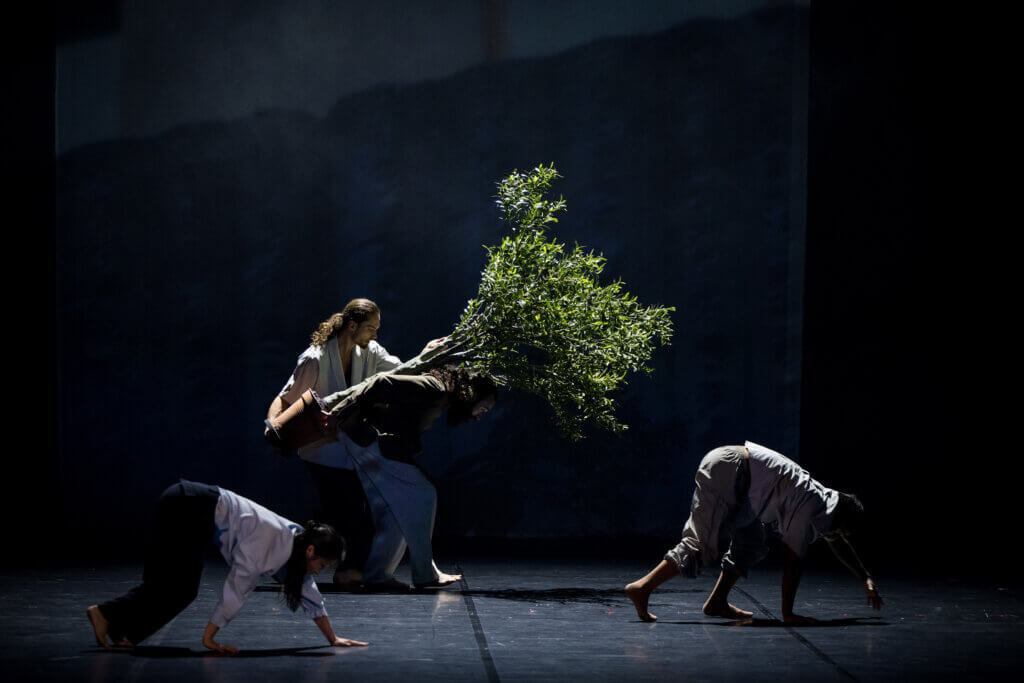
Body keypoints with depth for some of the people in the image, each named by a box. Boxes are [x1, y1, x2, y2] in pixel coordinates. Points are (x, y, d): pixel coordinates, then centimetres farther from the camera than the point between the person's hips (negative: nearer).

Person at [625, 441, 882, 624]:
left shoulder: (823, 499, 16)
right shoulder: (810, 509, -12)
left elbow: (840, 545, 34)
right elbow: (792, 561, -12)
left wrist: (866, 580, 38)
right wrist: (788, 614, -9)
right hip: (726, 471, -10)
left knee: (751, 544, 14)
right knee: (704, 545, -13)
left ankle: (717, 602, 14)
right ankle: (643, 587, -20)